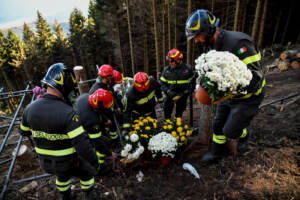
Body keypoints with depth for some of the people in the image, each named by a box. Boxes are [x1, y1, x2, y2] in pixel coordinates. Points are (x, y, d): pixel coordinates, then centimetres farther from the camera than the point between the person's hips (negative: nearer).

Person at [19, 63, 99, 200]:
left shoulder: (30, 108, -13)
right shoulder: (68, 113, -33)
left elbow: (24, 131, 6)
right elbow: (82, 144, -34)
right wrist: (94, 161, -19)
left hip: (45, 162, 5)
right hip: (69, 162, -5)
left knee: (62, 176, 36)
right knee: (87, 173, 25)